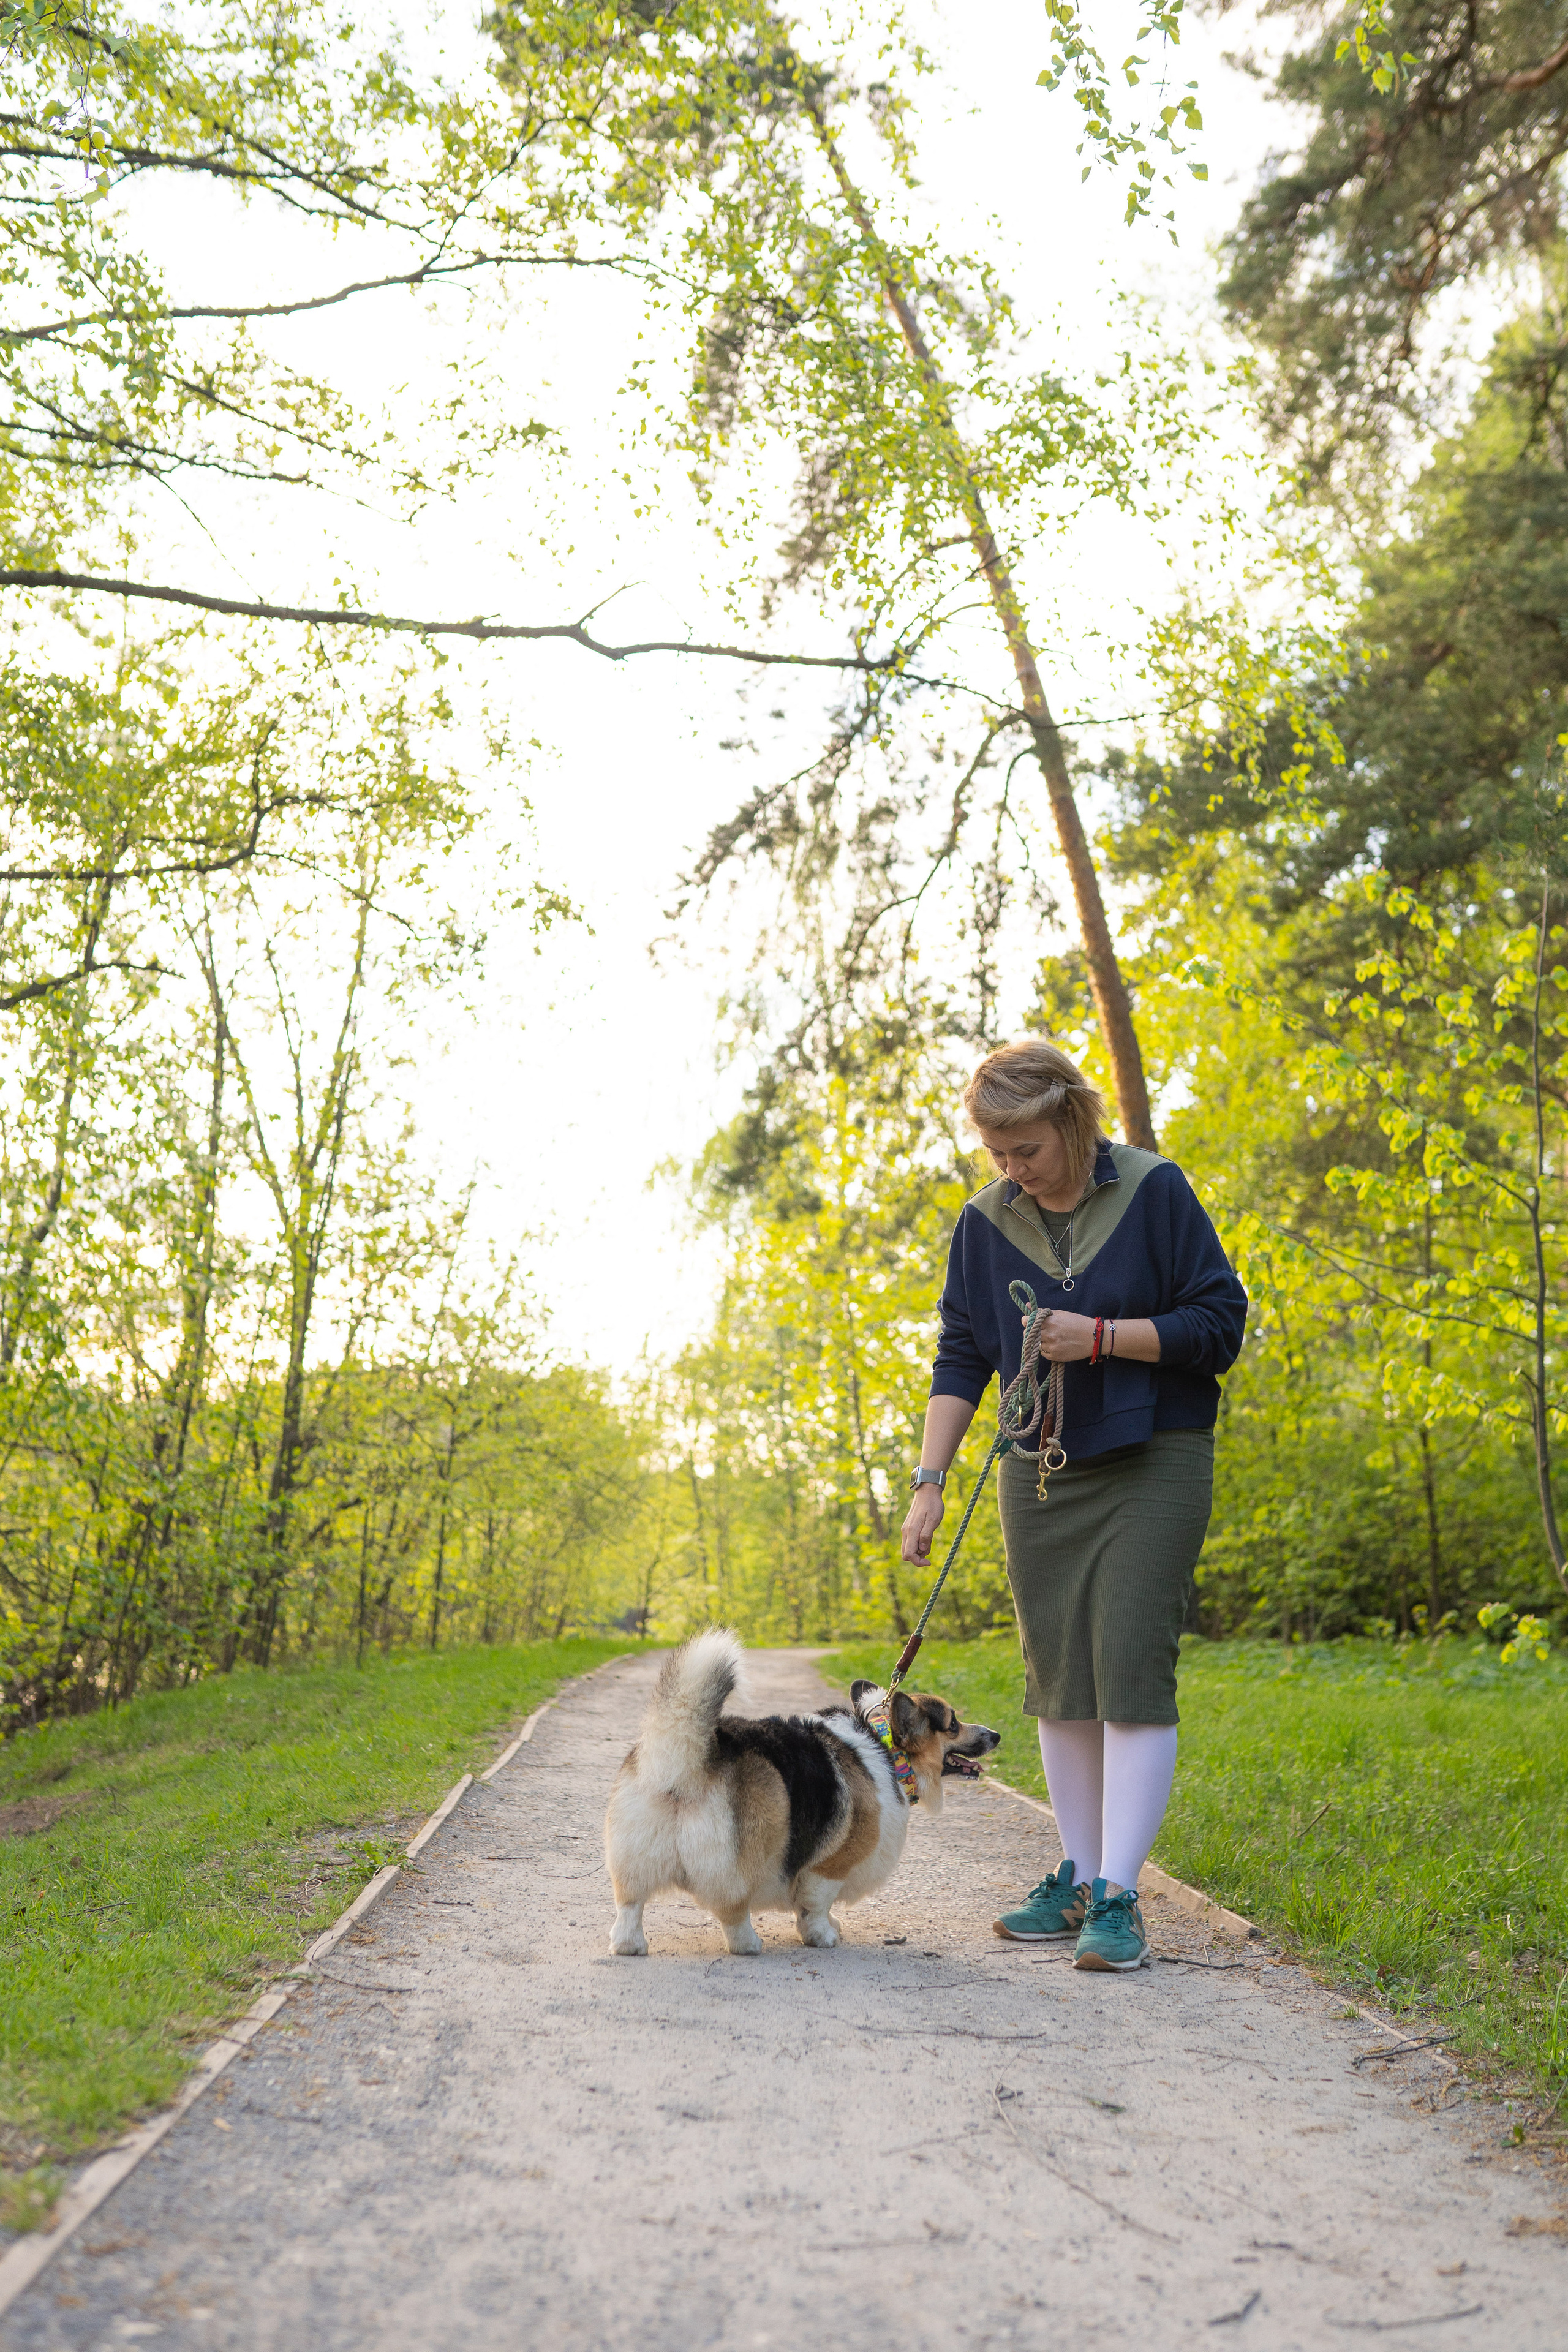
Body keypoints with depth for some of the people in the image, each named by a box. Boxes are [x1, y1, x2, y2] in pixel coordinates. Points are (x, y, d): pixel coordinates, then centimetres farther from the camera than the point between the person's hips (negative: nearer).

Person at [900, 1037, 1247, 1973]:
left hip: (1154, 1462, -4)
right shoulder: (985, 1222, 2)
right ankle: (1079, 1879, 18)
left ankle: (1117, 1896, -4)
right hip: (1041, 1470, 4)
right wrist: (930, 1480, -2)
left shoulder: (1155, 1192, -8)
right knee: (1059, 1681, 7)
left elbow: (1221, 1321, -7)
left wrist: (1102, 1336, -18)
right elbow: (961, 1358, 5)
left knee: (1132, 1673, -9)